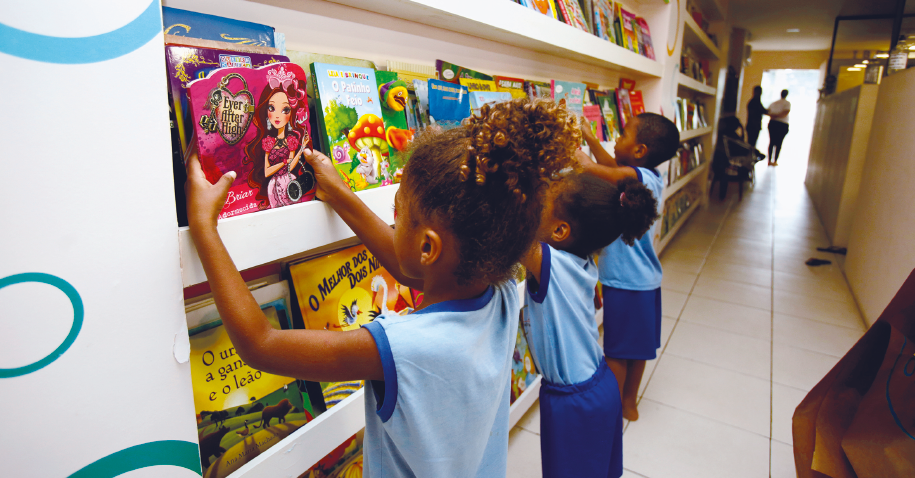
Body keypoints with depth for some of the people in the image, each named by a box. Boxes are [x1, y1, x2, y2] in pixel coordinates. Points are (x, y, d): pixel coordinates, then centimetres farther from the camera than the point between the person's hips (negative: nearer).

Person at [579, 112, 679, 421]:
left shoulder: (638, 177, -23)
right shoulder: (650, 178, 3)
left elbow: (589, 167, -34)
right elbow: (611, 165, 18)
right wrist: (588, 138, 15)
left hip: (625, 280, -9)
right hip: (644, 278, 9)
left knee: (616, 351, 8)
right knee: (636, 347, 21)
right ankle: (630, 403, 39)